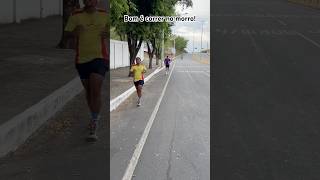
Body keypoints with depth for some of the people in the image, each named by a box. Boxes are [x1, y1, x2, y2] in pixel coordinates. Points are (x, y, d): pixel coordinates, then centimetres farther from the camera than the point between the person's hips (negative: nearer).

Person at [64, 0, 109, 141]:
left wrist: (108, 34, -6)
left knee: (95, 91, -15)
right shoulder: (76, 16, 2)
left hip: (99, 57, -2)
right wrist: (74, 33, -16)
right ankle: (94, 117, 39)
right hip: (81, 59, 2)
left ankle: (93, 128, -11)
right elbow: (66, 33, 5)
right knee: (88, 91, 15)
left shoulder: (104, 16, 2)